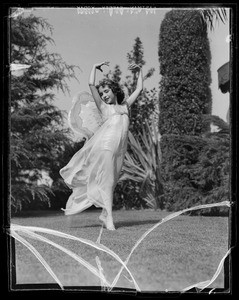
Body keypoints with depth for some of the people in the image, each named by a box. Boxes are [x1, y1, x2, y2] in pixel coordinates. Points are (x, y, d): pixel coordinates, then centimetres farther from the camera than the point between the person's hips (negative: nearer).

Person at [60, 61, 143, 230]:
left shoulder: (125, 105, 25)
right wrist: (95, 67, 22)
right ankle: (109, 218, -13)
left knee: (110, 182, 6)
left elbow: (139, 89, 32)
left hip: (120, 149, 3)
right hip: (105, 145, -3)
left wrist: (139, 71, 35)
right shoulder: (104, 107, 16)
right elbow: (91, 85, 12)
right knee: (106, 180, -10)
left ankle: (105, 214, 14)